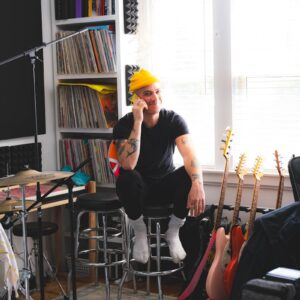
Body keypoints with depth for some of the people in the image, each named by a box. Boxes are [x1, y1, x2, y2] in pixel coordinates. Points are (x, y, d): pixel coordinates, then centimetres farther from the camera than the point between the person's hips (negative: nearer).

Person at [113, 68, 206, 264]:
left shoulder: (174, 120, -13)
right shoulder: (125, 124, -17)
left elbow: (190, 156, -30)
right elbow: (128, 165, -33)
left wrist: (198, 184, -50)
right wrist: (138, 122, -37)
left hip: (166, 186, 1)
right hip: (139, 189, -1)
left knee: (189, 175, -30)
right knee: (127, 179, -36)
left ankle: (173, 232, -4)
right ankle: (140, 233, -6)